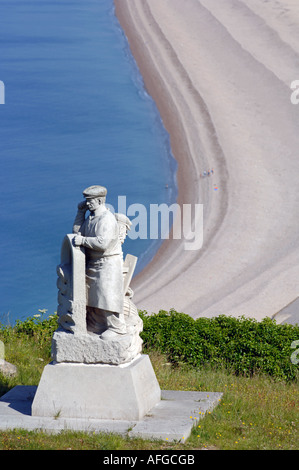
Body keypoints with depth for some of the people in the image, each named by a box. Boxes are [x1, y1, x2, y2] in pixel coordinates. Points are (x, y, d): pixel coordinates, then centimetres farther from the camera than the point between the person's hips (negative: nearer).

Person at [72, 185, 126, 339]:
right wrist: (80, 211, 8)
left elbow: (103, 243, -29)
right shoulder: (91, 217, 10)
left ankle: (116, 327, 0)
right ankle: (95, 325, 24)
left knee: (107, 295, -9)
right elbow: (77, 231, 15)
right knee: (92, 294, 13)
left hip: (109, 263, -10)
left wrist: (83, 241, -22)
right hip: (93, 262, 10)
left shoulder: (107, 219, -20)